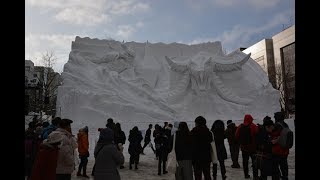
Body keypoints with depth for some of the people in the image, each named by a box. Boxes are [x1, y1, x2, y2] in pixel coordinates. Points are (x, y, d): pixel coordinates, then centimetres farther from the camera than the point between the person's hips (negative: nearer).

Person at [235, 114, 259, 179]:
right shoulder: (253, 126, -14)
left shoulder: (240, 127, -2)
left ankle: (246, 174, 18)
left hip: (243, 147, 4)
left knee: (245, 161, 13)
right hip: (252, 147, -3)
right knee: (254, 161, 7)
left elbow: (236, 136, 1)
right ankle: (255, 176, 6)